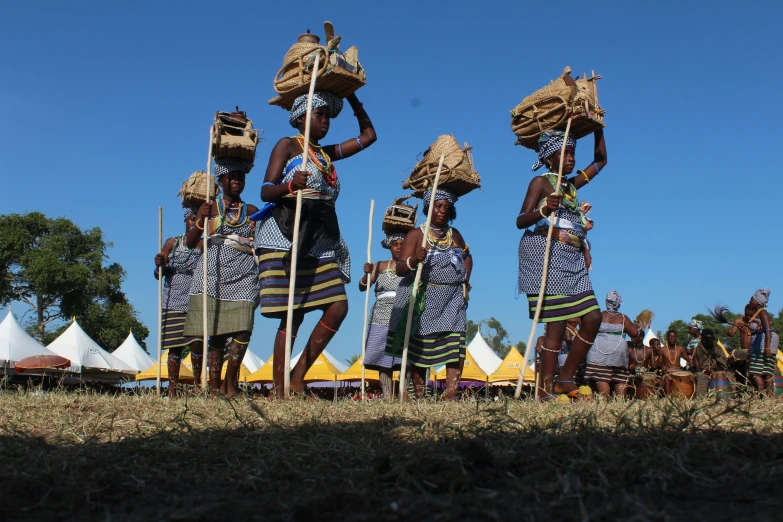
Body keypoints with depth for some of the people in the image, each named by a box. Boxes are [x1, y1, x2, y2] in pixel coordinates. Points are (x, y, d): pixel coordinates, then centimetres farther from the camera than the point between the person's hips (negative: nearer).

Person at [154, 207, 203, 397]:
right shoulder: (172, 243, 9)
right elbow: (158, 275, 7)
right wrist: (159, 265, -15)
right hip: (173, 303, 2)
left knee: (197, 343, -12)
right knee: (175, 347, 3)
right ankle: (172, 390, 6)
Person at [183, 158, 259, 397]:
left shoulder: (252, 211, 17)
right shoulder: (210, 207, 12)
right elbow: (190, 243, 6)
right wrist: (201, 220, -11)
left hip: (243, 277, 1)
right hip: (213, 275, -1)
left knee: (242, 330, -14)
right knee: (216, 333, -4)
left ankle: (230, 383, -4)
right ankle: (214, 386, 1)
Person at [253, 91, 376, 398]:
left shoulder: (327, 153, 22)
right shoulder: (287, 145, 4)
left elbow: (368, 136, 29)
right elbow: (266, 192, -5)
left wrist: (352, 98, 24)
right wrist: (290, 185, -26)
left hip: (319, 242, 7)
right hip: (285, 236, -7)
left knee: (338, 307, -6)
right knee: (293, 315, -10)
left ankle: (298, 376, 2)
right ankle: (279, 389, -4)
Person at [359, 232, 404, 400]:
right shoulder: (381, 266, 14)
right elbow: (363, 287, 8)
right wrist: (367, 273, -12)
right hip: (382, 318, 2)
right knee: (383, 360, -3)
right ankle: (387, 397, -2)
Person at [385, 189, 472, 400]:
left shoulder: (454, 234, 11)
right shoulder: (416, 235, -5)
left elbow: (467, 256, 29)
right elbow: (400, 269, -11)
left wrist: (466, 281, 15)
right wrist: (413, 260, -32)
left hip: (452, 300, 4)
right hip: (423, 300, -4)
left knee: (455, 346, -9)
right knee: (420, 347, -1)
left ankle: (451, 394, -9)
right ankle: (419, 395, 5)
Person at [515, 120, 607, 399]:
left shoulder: (572, 184, 20)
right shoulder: (541, 182, 0)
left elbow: (600, 161, 33)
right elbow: (521, 221, -11)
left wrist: (598, 127, 25)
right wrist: (543, 211, -30)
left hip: (572, 259, 8)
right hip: (547, 254, -8)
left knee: (593, 317, 1)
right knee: (556, 325, -12)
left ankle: (566, 378, 10)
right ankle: (545, 390, -9)